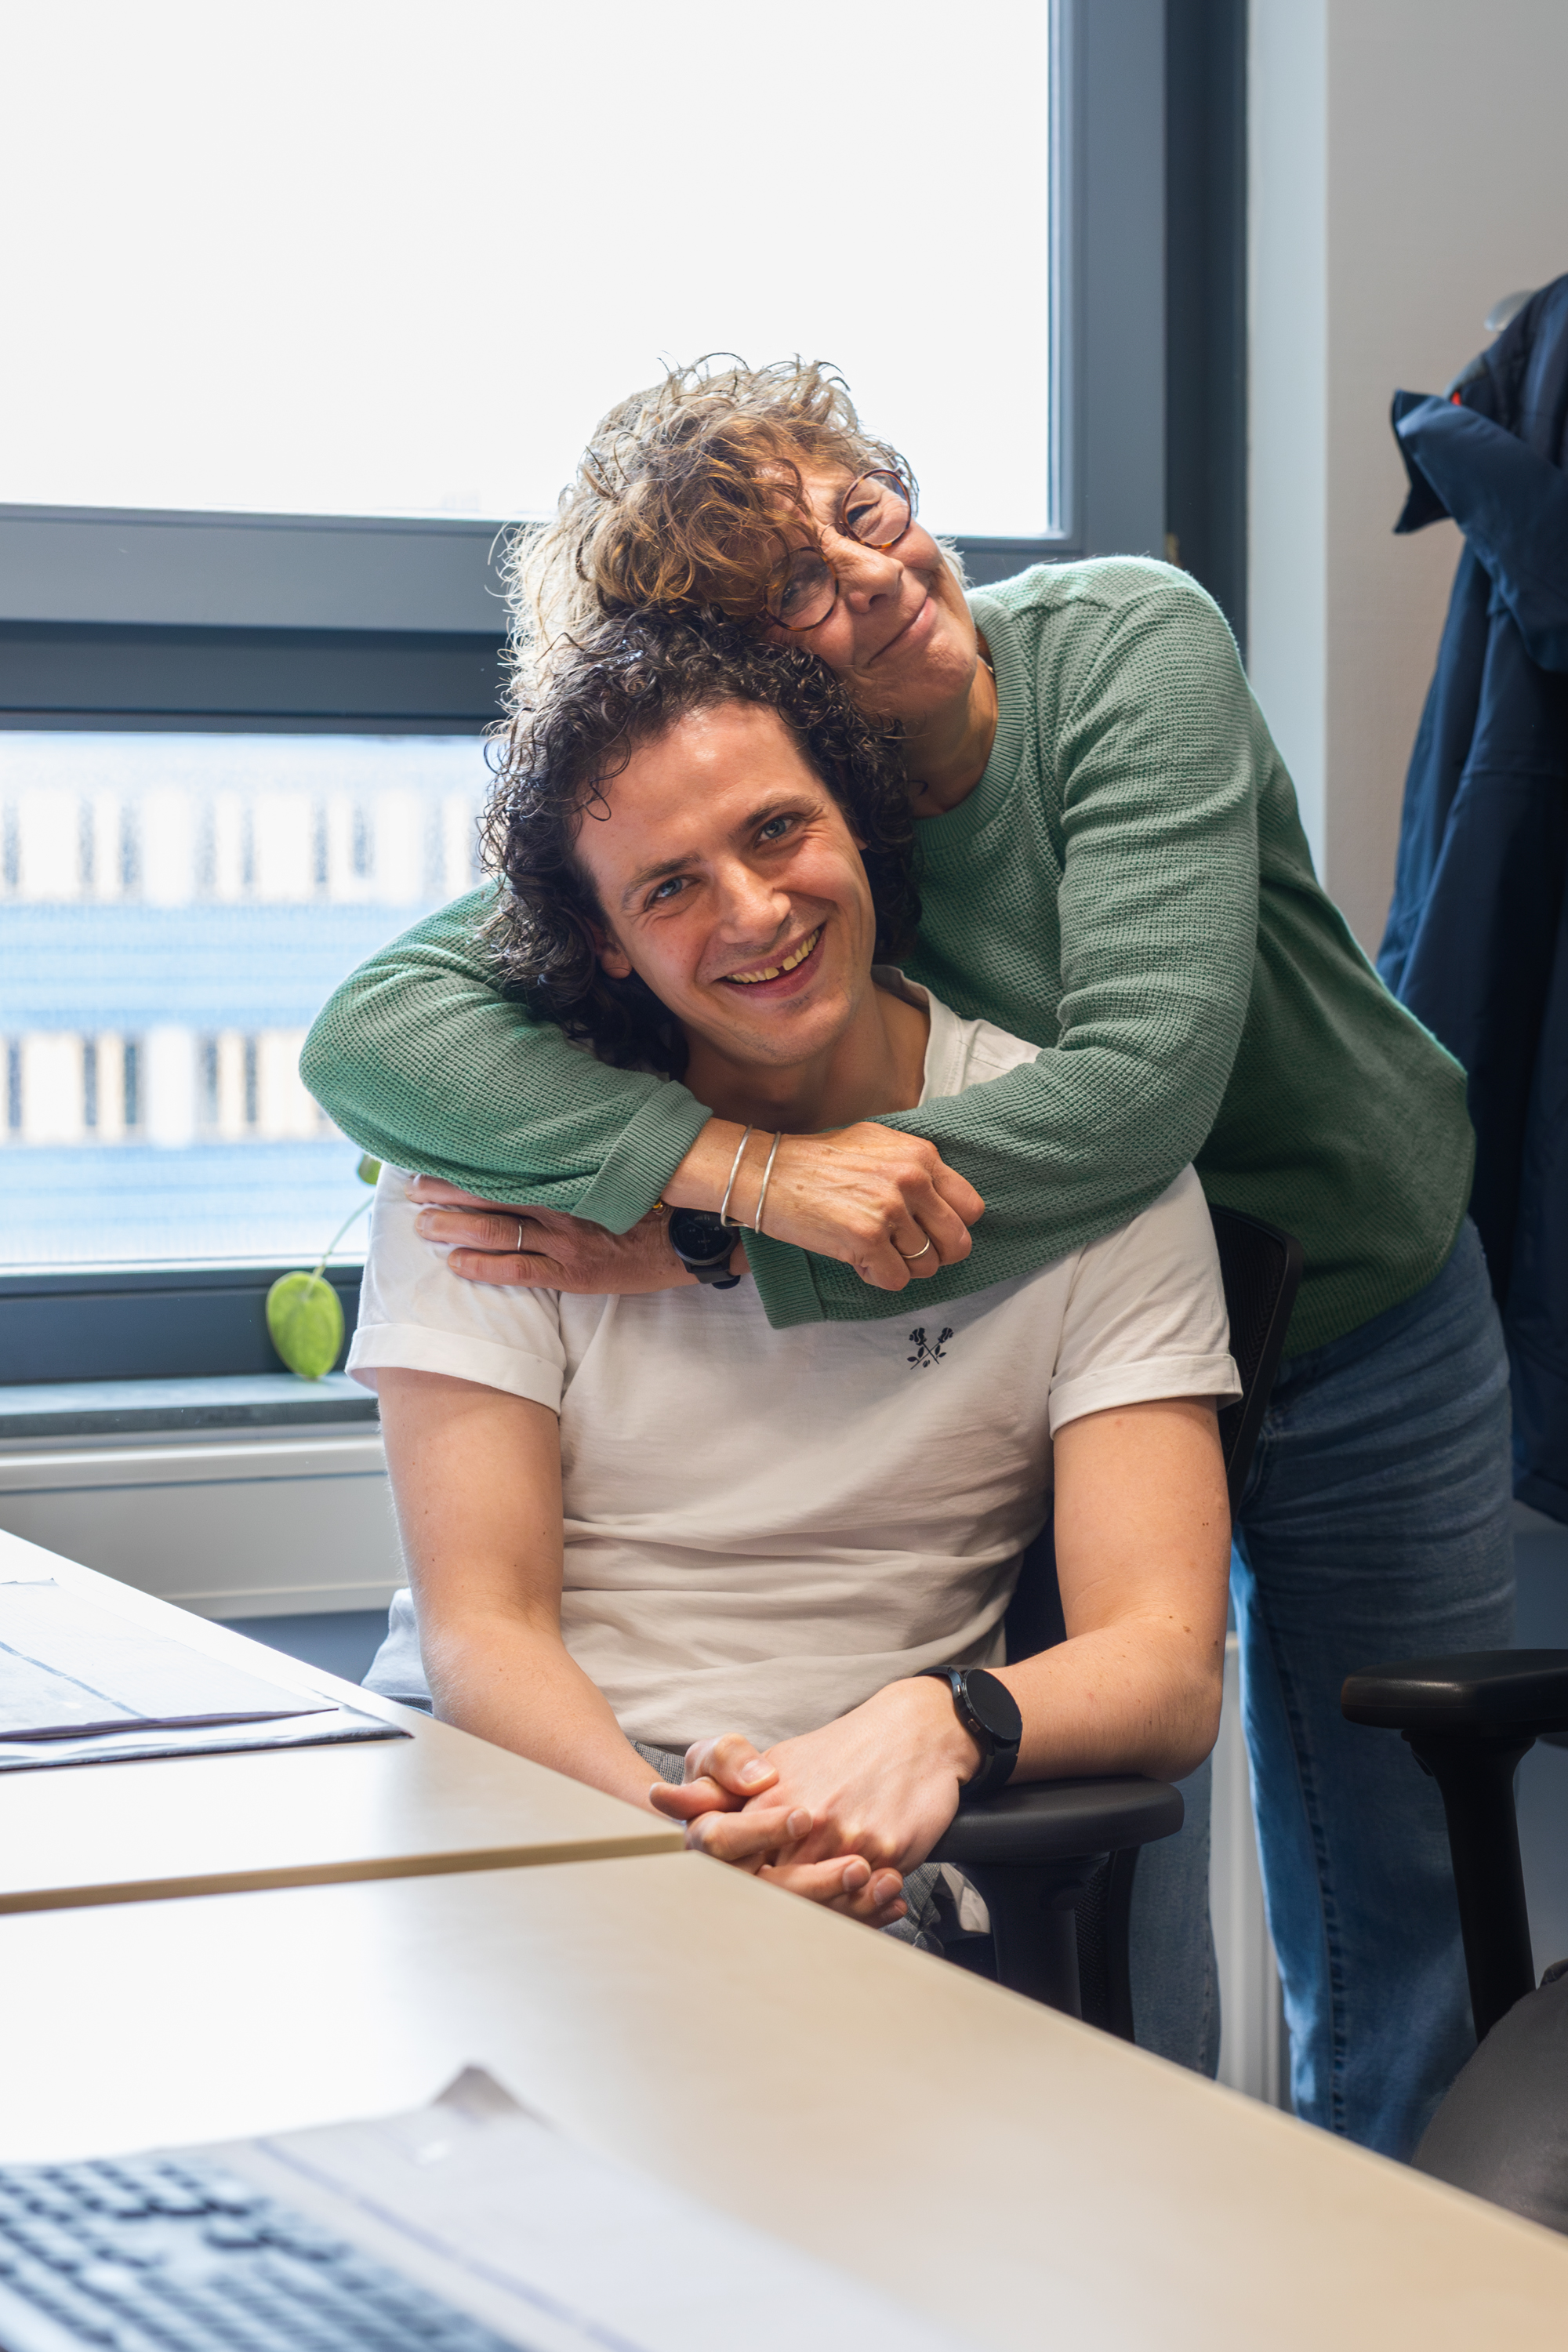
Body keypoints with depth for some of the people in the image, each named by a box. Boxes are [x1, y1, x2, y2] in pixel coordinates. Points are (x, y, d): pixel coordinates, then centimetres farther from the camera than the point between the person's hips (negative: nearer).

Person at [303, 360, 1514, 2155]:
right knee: (1101, 1956, -5)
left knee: (1400, 1929, 12)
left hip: (1369, 1320, 0)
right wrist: (734, 1160, -48)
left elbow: (1144, 1079, -35)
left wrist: (703, 1247, -38)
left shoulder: (1127, 644, -24)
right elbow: (364, 1036, -33)